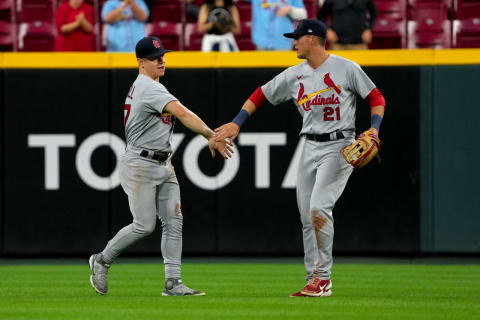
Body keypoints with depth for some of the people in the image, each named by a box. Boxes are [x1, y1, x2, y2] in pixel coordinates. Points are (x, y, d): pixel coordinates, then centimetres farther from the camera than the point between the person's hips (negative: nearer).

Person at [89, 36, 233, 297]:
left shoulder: (141, 87, 16)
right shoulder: (149, 88, -17)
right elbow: (182, 113, -29)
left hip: (162, 165, 10)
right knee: (144, 225, -7)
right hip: (140, 165, -10)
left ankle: (173, 283, -3)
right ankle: (102, 261, 14)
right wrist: (211, 135, -35)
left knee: (174, 222, 0)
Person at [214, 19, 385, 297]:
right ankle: (314, 282, 9)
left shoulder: (346, 68, -5)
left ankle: (323, 277, -13)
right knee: (307, 218, 3)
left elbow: (376, 97, 0)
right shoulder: (294, 76, 10)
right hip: (311, 148, 6)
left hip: (339, 146, -6)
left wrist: (374, 129, -14)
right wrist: (236, 124, 9)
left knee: (319, 207, -21)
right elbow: (261, 95, 16)